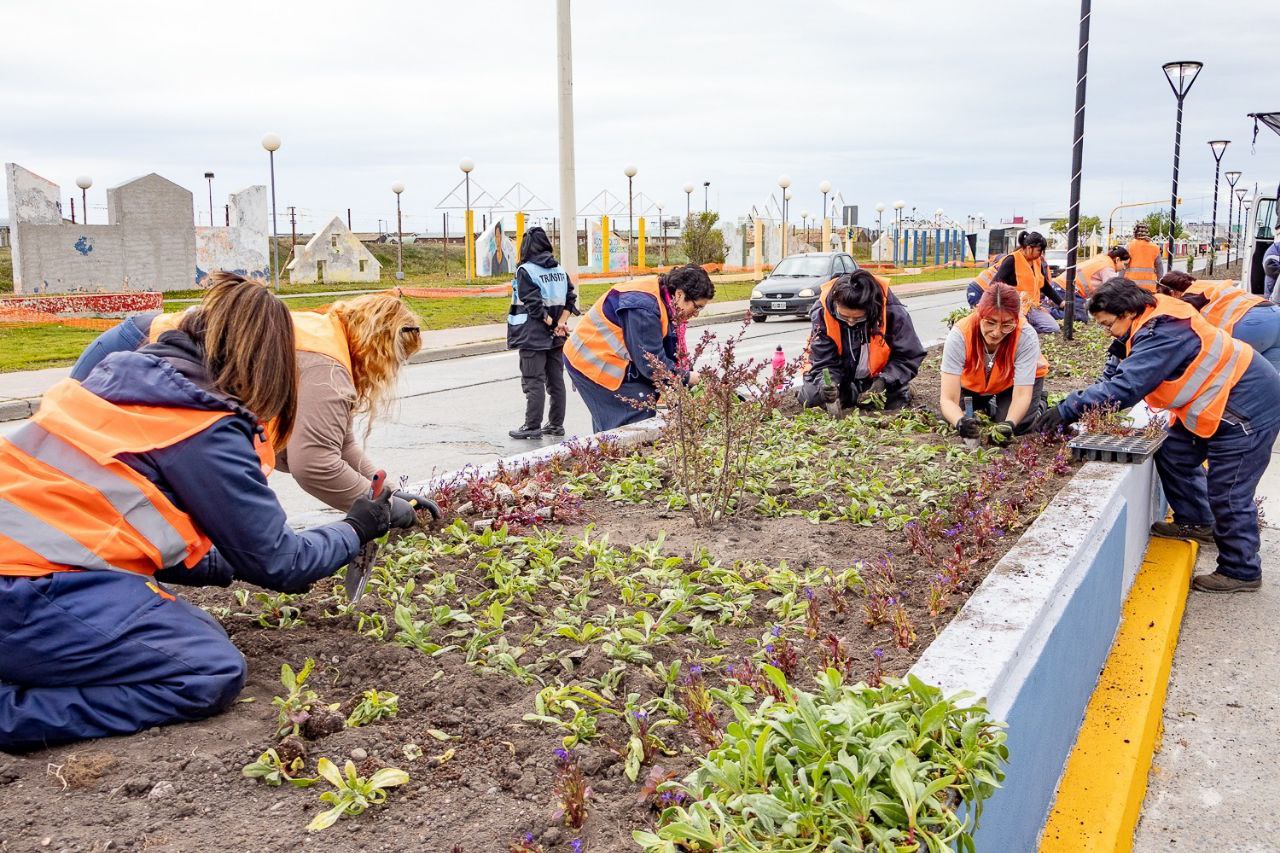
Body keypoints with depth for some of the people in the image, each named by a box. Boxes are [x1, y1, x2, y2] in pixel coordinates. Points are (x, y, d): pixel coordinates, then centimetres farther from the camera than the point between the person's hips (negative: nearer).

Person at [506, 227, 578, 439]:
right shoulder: (559, 269, 9)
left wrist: (552, 324, -11)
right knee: (556, 379, 11)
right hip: (556, 336, 7)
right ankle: (556, 424, 17)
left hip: (533, 335, -6)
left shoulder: (525, 270, -11)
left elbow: (533, 303, -17)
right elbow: (571, 297, 4)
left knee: (533, 381, -2)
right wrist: (561, 323, -6)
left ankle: (532, 426, 1)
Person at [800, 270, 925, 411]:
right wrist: (826, 384, -41)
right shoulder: (822, 313, -25)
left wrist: (884, 381, -30)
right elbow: (823, 361, -19)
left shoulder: (893, 312, -26)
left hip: (877, 378, 0)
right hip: (842, 379, 0)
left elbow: (910, 357, -16)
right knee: (809, 397, -17)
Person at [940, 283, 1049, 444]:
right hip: (973, 384, 2)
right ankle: (988, 406, 18)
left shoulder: (1026, 335, -37)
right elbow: (948, 399, -38)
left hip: (1017, 380, -1)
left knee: (1017, 425, -22)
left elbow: (1021, 395, -36)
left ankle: (1039, 403, 13)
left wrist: (1009, 424, -56)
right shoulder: (959, 335, -37)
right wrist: (960, 422, -60)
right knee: (952, 417, -14)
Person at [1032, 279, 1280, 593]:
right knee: (1174, 453, 17)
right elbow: (1115, 374, 4)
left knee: (1227, 493, -5)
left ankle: (1241, 571, 10)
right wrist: (1076, 405, -10)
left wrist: (1068, 409, -33)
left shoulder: (1164, 334, -29)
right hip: (1219, 403, 10)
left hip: (1249, 408, -10)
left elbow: (1125, 387, -35)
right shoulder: (1150, 323, 2)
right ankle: (1196, 522, 34)